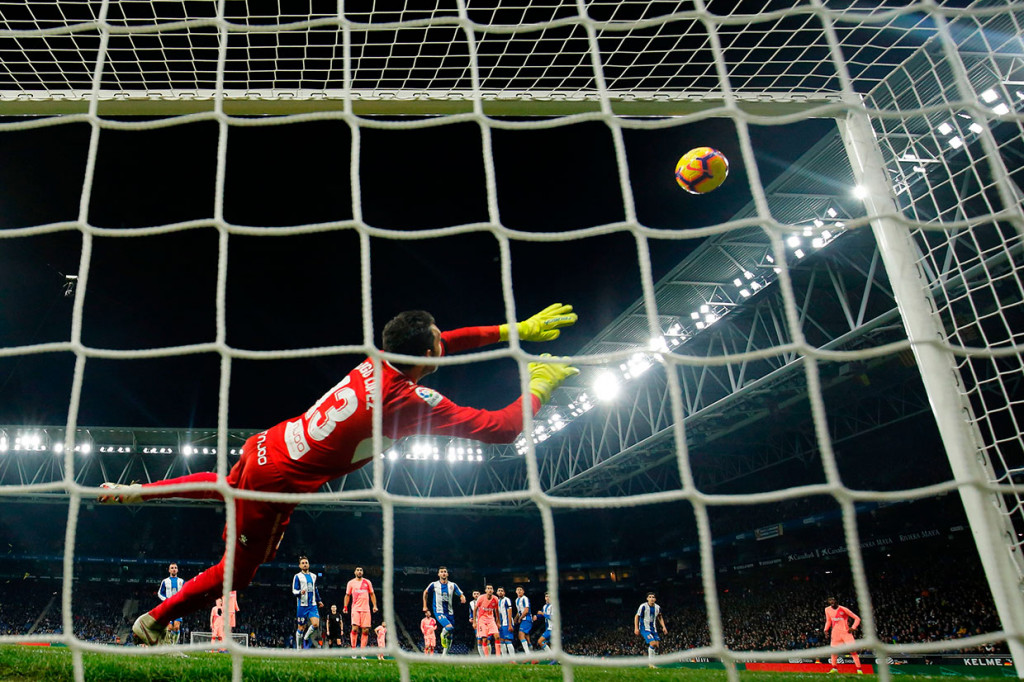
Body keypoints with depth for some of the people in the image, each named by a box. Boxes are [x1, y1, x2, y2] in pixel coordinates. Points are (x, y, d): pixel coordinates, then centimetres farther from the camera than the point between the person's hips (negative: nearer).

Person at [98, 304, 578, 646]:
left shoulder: (379, 363, -6)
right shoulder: (417, 402, -27)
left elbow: (445, 343, 11)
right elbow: (501, 428, -22)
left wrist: (516, 330, 9)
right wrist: (541, 386, -6)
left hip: (264, 447, 8)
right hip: (277, 481, -8)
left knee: (226, 487, 41)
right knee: (237, 572, 16)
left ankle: (132, 491, 48)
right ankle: (154, 621, 32)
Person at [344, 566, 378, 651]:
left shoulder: (367, 582, 10)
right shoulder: (351, 582, 7)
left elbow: (372, 594, 14)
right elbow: (347, 595, 13)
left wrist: (375, 605, 3)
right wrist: (345, 607, 2)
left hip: (365, 609, 2)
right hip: (355, 609, -2)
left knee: (365, 630, -3)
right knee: (355, 628, -15)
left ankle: (362, 650, 4)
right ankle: (353, 649, -5)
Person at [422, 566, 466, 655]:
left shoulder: (453, 585, 3)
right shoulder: (434, 585, -1)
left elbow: (461, 595, 5)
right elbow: (425, 592, 14)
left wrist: (463, 598, -20)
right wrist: (425, 607, 15)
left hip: (449, 613, 4)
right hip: (439, 612, -3)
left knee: (450, 636, 4)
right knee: (449, 627, -28)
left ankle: (444, 654, 19)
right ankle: (443, 635, 4)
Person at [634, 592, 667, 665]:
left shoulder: (657, 607, 1)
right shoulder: (643, 606, -15)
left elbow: (660, 617, 18)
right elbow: (637, 616, -7)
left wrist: (663, 627, 8)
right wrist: (636, 628, -13)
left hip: (653, 629, 6)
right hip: (644, 628, -6)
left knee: (657, 645, 1)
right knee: (652, 643, -21)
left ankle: (652, 662, 15)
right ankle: (651, 663, -10)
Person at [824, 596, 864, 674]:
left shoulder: (843, 609, -13)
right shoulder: (827, 610, 2)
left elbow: (857, 618, -8)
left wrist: (853, 627, -19)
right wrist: (826, 629, 4)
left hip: (846, 632, -4)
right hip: (835, 633, 4)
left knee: (853, 651, -10)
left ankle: (859, 669, -3)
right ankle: (834, 668, 17)